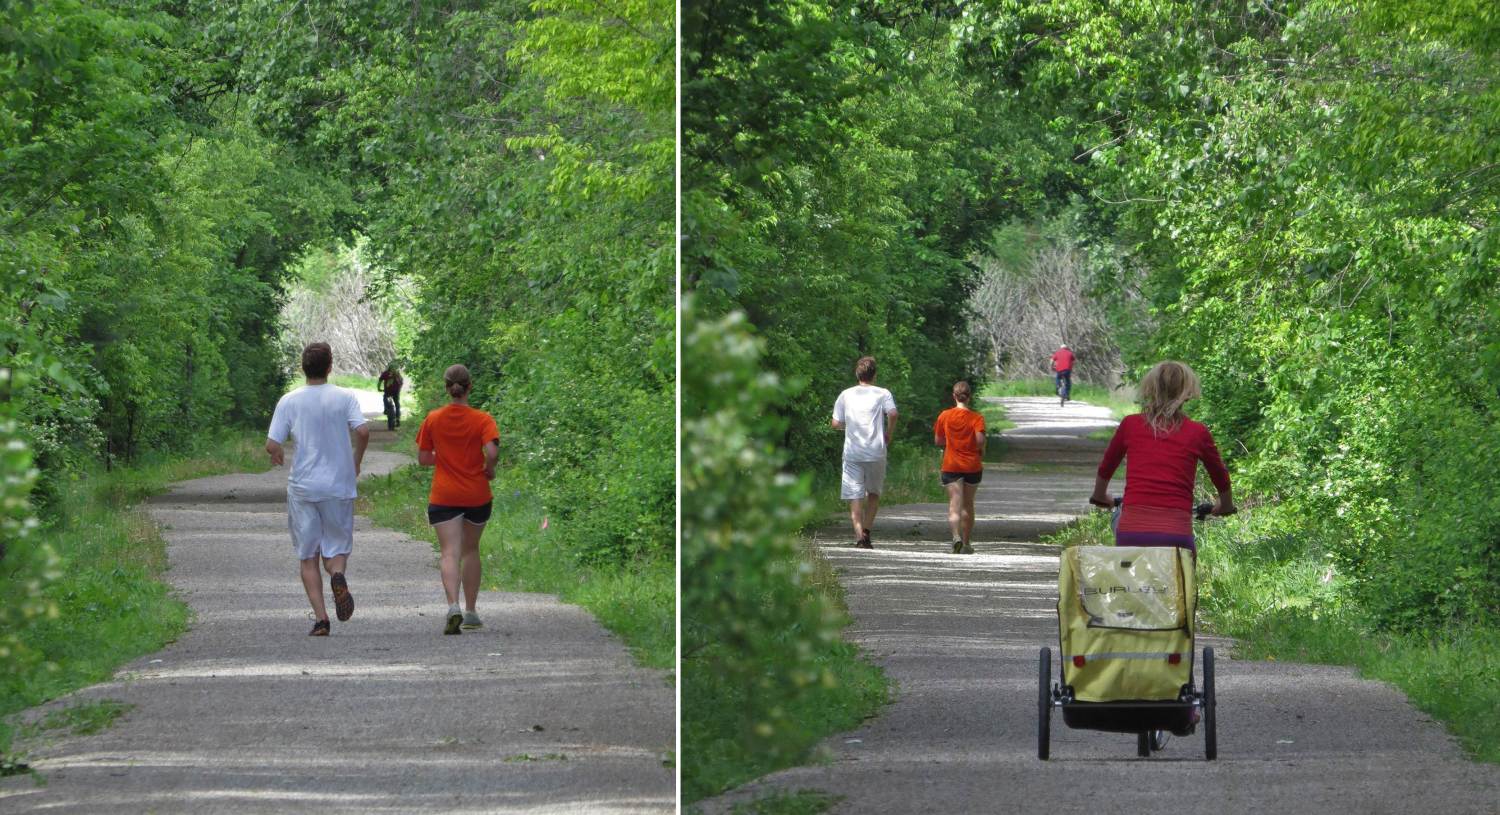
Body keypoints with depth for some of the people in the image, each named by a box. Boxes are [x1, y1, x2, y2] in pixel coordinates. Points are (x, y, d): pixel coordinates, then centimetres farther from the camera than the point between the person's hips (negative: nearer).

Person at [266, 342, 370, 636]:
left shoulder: (289, 402, -2)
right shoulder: (345, 398, -2)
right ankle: (338, 575, -24)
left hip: (302, 487, 0)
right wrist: (356, 462, 4)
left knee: (308, 557, 8)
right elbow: (362, 431, -15)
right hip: (339, 487, 0)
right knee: (336, 548, 11)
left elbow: (272, 445, -6)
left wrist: (278, 456, 18)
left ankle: (320, 617, -3)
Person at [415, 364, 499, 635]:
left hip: (443, 497, -1)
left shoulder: (433, 419, -2)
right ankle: (471, 612, 22)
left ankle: (453, 606, -31)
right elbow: (492, 452, -21)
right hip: (477, 495, 1)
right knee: (470, 550, 18)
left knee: (449, 552, -8)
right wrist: (489, 469, -1)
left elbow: (422, 458, 2)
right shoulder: (482, 420, -7)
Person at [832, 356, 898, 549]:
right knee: (874, 493, 17)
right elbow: (892, 414, -15)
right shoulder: (882, 394, 3)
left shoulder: (846, 395, 8)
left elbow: (836, 424, 7)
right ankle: (866, 530, 6)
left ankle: (859, 532, -19)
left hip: (852, 453, 1)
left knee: (855, 495, -1)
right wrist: (888, 436, 0)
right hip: (876, 452, 0)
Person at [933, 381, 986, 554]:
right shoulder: (976, 417, -5)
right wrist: (981, 452, 5)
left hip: (951, 466, -1)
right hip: (973, 466, 1)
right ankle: (966, 544, 23)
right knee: (968, 505, 16)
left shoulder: (945, 416, -2)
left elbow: (937, 441, 2)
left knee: (954, 504, -8)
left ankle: (956, 536, -33)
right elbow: (980, 439, -15)